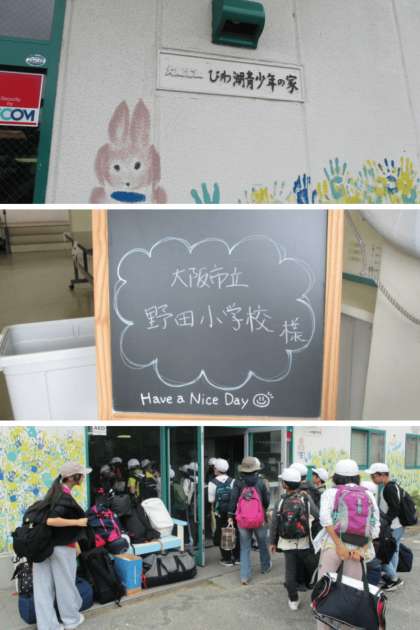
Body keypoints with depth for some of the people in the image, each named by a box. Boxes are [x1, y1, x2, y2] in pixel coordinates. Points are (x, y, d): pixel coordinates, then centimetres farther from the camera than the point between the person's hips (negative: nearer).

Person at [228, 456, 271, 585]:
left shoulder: (238, 483, -6)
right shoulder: (260, 482, -8)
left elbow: (233, 500, -7)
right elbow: (267, 501, 0)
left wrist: (230, 516, 0)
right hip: (260, 520, 0)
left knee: (245, 548, 8)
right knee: (262, 544, 23)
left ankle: (245, 576, 4)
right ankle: (265, 566, 42)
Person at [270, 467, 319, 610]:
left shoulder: (282, 500, -9)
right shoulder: (305, 497, -11)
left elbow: (274, 523, -4)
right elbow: (318, 516, -11)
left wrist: (273, 541, 7)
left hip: (287, 543, 1)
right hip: (304, 543, -1)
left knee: (290, 572, 11)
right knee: (314, 570, 15)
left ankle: (293, 600, 17)